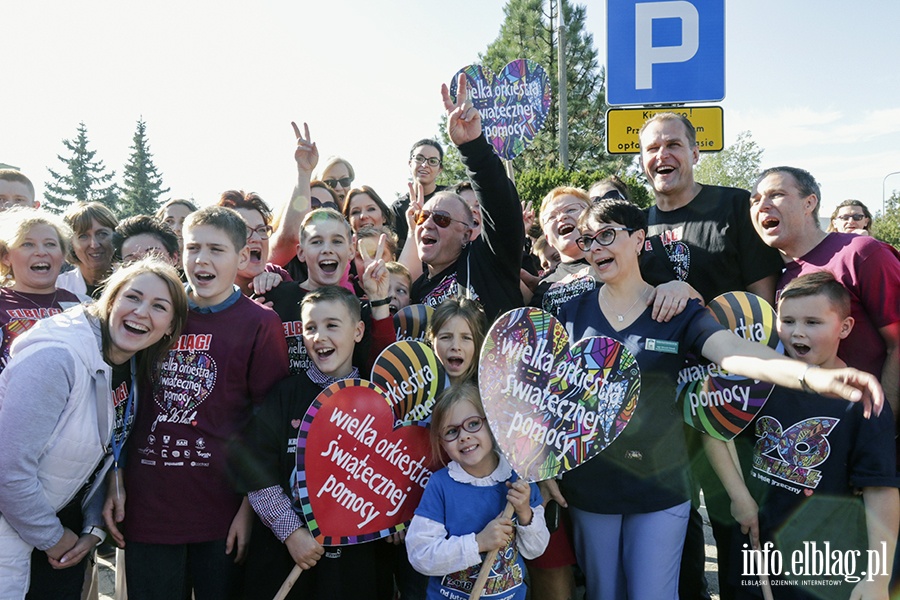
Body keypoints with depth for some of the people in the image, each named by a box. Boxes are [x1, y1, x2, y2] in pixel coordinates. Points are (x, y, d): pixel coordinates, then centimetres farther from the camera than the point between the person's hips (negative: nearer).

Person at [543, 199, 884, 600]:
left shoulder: (678, 312, -6)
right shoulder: (573, 311, -2)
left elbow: (734, 352, -23)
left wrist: (812, 376, -40)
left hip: (660, 484, -1)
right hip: (588, 484, 2)